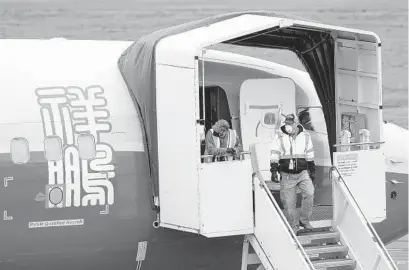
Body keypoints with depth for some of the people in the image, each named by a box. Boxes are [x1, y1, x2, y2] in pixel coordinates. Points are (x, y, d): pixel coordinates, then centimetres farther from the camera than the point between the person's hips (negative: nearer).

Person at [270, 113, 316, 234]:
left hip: (302, 172, 1)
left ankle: (304, 220, -5)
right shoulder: (280, 136, -2)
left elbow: (309, 154, 12)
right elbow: (275, 155, -2)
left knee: (309, 193, -21)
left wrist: (312, 171, 13)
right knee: (289, 202, -1)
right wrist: (274, 171, -9)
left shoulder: (305, 136, 4)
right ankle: (293, 226, 14)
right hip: (287, 174, -1)